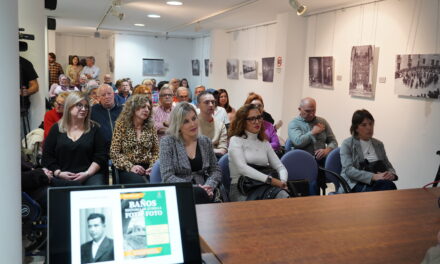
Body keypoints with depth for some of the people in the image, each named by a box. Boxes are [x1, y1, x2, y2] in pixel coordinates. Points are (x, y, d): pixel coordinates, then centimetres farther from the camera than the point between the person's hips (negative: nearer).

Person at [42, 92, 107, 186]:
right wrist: (58, 173, -6)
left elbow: (101, 156, 4)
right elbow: (47, 156, 8)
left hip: (91, 175, 0)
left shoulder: (93, 128, 10)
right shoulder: (56, 128, 11)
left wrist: (87, 173, -9)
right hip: (63, 178, 0)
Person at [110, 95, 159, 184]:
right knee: (139, 181, -35)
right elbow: (114, 152, -2)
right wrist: (130, 166, -15)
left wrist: (153, 166, -8)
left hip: (147, 168, 3)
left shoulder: (150, 127, 11)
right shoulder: (121, 125, 3)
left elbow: (156, 151, 12)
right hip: (127, 169, -3)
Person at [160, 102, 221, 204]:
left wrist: (209, 186, -10)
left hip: (202, 192, 4)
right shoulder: (167, 142, -2)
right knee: (199, 192, -35)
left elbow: (216, 170, 12)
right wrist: (194, 187, -21)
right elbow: (167, 177, -9)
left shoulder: (205, 141, 10)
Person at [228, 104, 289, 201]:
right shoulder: (236, 140, 2)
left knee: (283, 196, -31)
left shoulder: (265, 143, 20)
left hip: (264, 186, 5)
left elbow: (280, 167, 13)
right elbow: (242, 168, -13)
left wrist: (283, 182, -11)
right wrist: (270, 179, -22)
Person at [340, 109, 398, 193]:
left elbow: (388, 165, 23)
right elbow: (349, 170, -8)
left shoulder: (379, 144, 22)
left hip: (379, 183, 5)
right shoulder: (347, 144, 5)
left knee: (389, 185, -33)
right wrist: (373, 176, -21)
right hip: (355, 185, -5)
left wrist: (392, 174, -3)